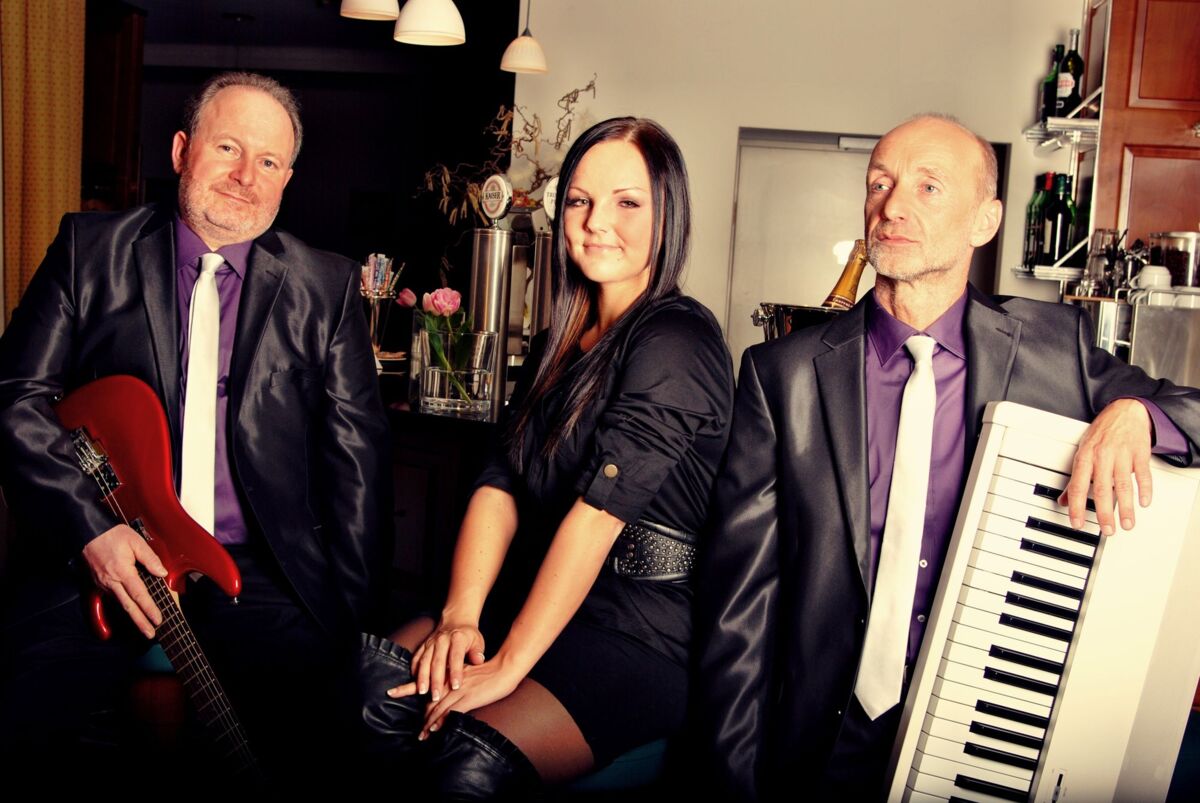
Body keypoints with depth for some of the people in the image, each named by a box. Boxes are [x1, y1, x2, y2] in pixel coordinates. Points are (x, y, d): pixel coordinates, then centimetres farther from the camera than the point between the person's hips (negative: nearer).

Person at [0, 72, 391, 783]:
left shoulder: (327, 288, 10)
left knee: (300, 730, -24)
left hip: (260, 569, 0)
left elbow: (357, 446, 6)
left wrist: (347, 614, -2)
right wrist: (90, 525, -11)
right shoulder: (90, 249, 9)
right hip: (99, 554, 1)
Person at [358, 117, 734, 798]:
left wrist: (509, 665, -21)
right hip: (552, 604, 7)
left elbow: (600, 509, -20)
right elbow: (502, 484, 6)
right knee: (377, 687, -17)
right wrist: (460, 615, -10)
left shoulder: (676, 341, -13)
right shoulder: (565, 341, 14)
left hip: (651, 635, -7)